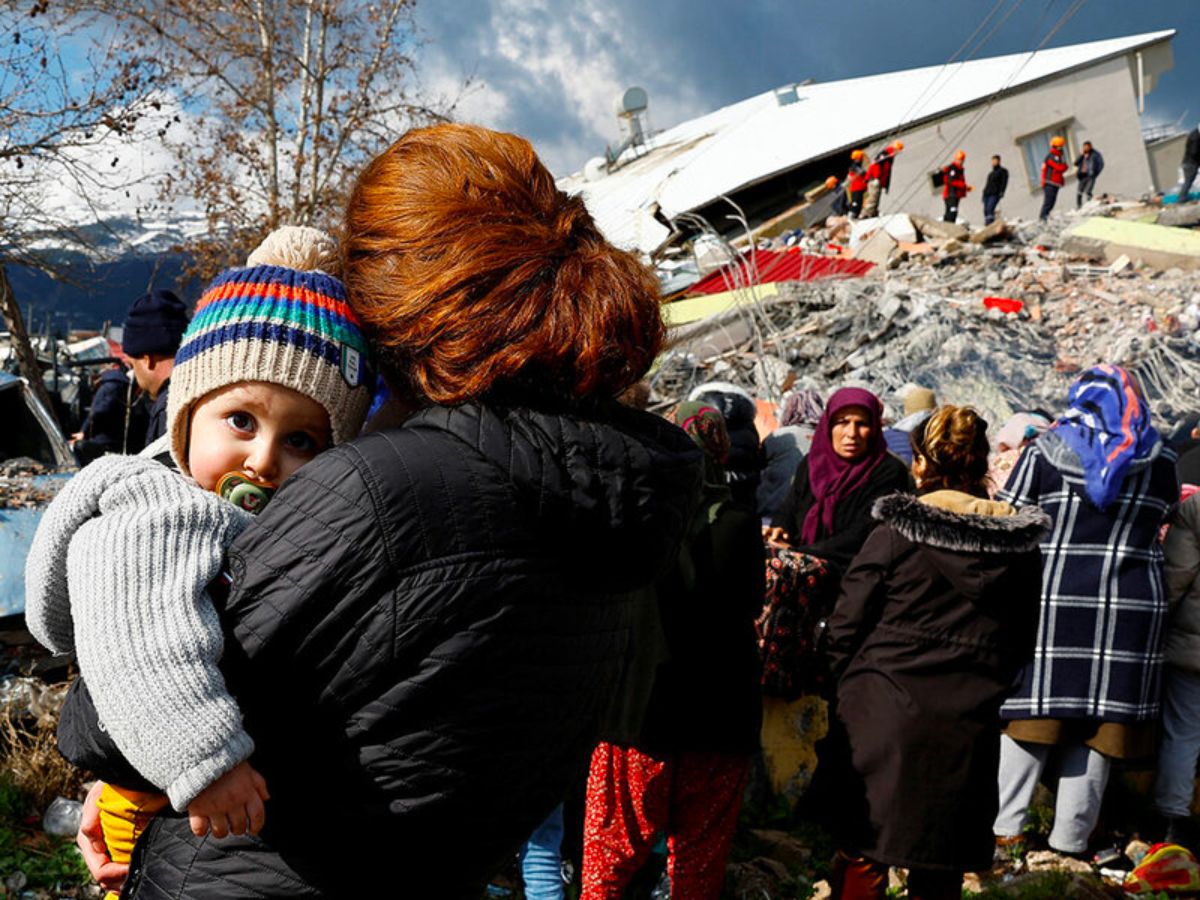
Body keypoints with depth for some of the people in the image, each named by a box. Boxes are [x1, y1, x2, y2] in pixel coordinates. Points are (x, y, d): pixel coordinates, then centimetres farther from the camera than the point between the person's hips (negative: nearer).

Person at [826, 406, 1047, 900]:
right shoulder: (1020, 545, 2)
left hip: (884, 712, -3)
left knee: (862, 849, 7)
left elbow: (846, 624, -6)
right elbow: (1023, 639, 10)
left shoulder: (897, 531, -9)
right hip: (969, 724, 3)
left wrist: (850, 687, 10)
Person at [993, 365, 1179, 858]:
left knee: (1031, 712, 6)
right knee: (1098, 724, 6)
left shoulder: (1046, 450, 0)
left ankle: (1004, 831, 6)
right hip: (1131, 605, 1)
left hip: (1051, 598, -1)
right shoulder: (1160, 460, 6)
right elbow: (1163, 517, 15)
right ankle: (1070, 841, 11)